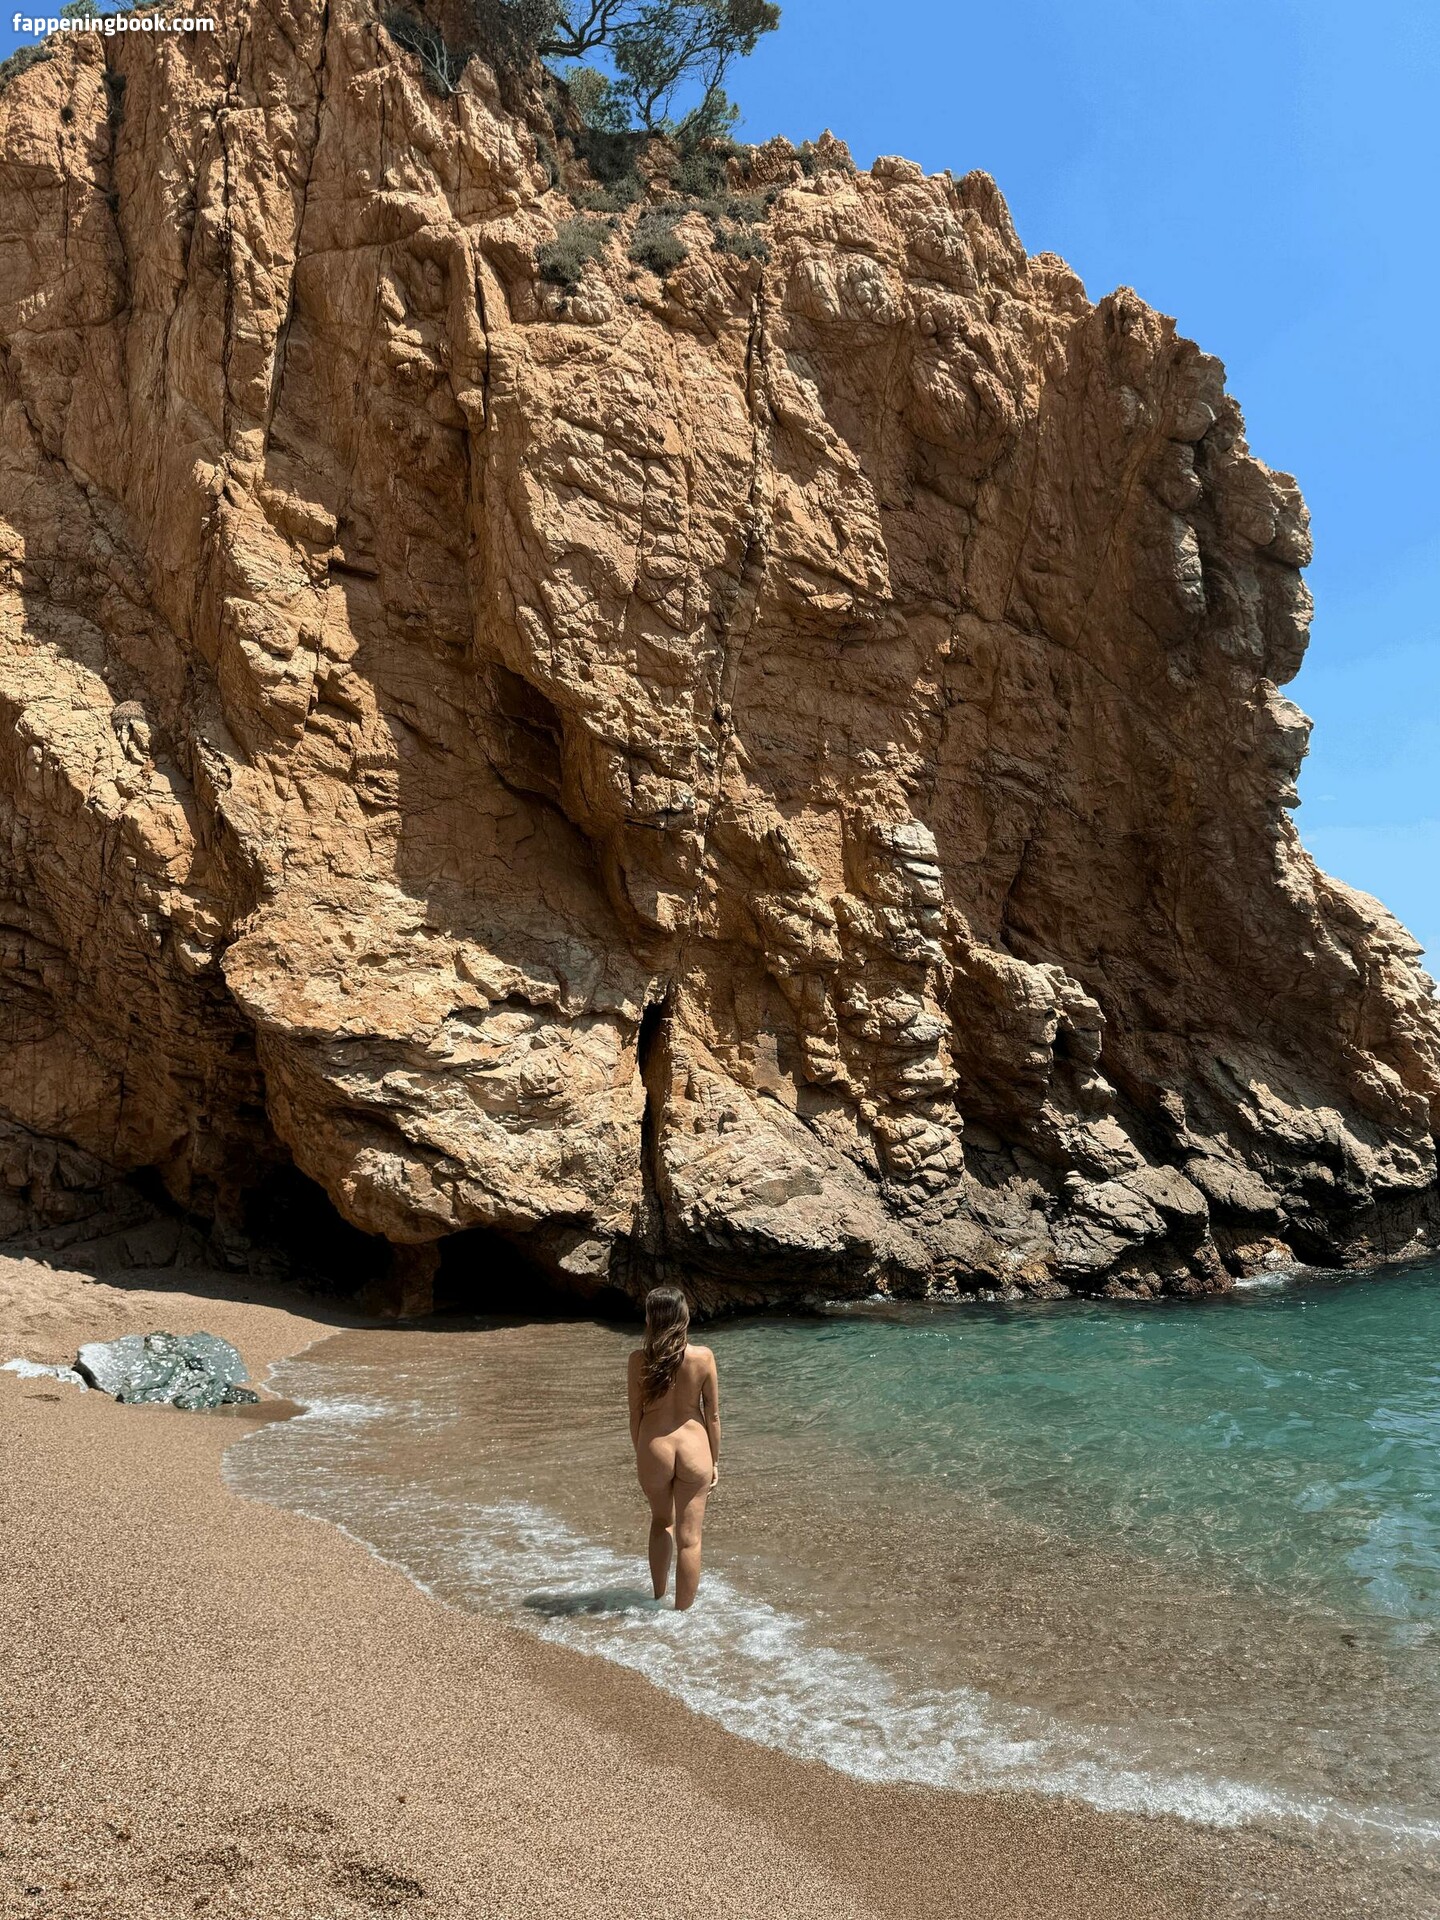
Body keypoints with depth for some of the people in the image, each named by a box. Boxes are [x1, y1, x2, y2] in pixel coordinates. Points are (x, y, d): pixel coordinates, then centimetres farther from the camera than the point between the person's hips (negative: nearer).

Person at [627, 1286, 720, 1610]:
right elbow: (713, 1415, -4)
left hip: (655, 1449, 1)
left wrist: (639, 1454, 13)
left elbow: (635, 1413, -2)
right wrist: (715, 1461, 8)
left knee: (661, 1522, 28)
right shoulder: (703, 1357, -12)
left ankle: (659, 1599, 36)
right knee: (689, 1538, 10)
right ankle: (682, 1613, 19)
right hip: (694, 1449, -1)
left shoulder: (639, 1360, -12)